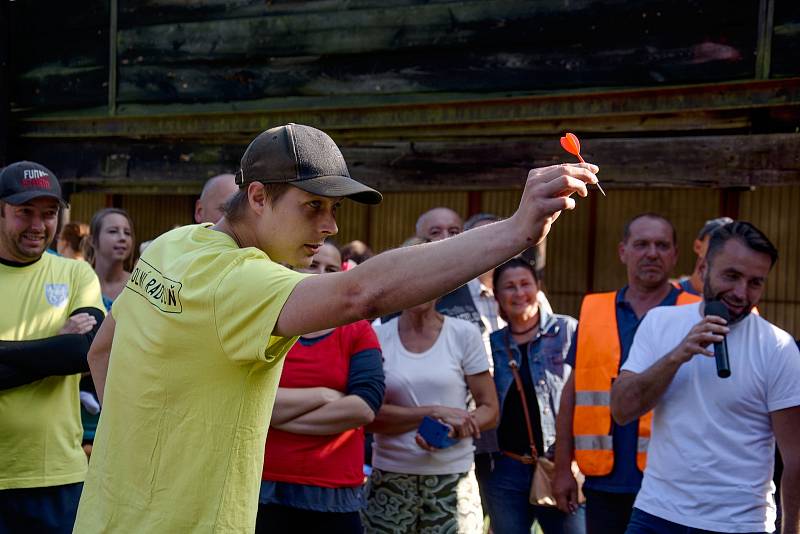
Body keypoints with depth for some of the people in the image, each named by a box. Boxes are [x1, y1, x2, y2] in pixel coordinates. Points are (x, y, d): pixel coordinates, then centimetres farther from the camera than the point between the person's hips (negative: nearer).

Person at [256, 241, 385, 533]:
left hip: (335, 494, 1)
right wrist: (323, 395, -12)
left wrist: (281, 416, -9)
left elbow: (364, 408, -10)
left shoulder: (358, 332, 4)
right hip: (266, 488, -1)